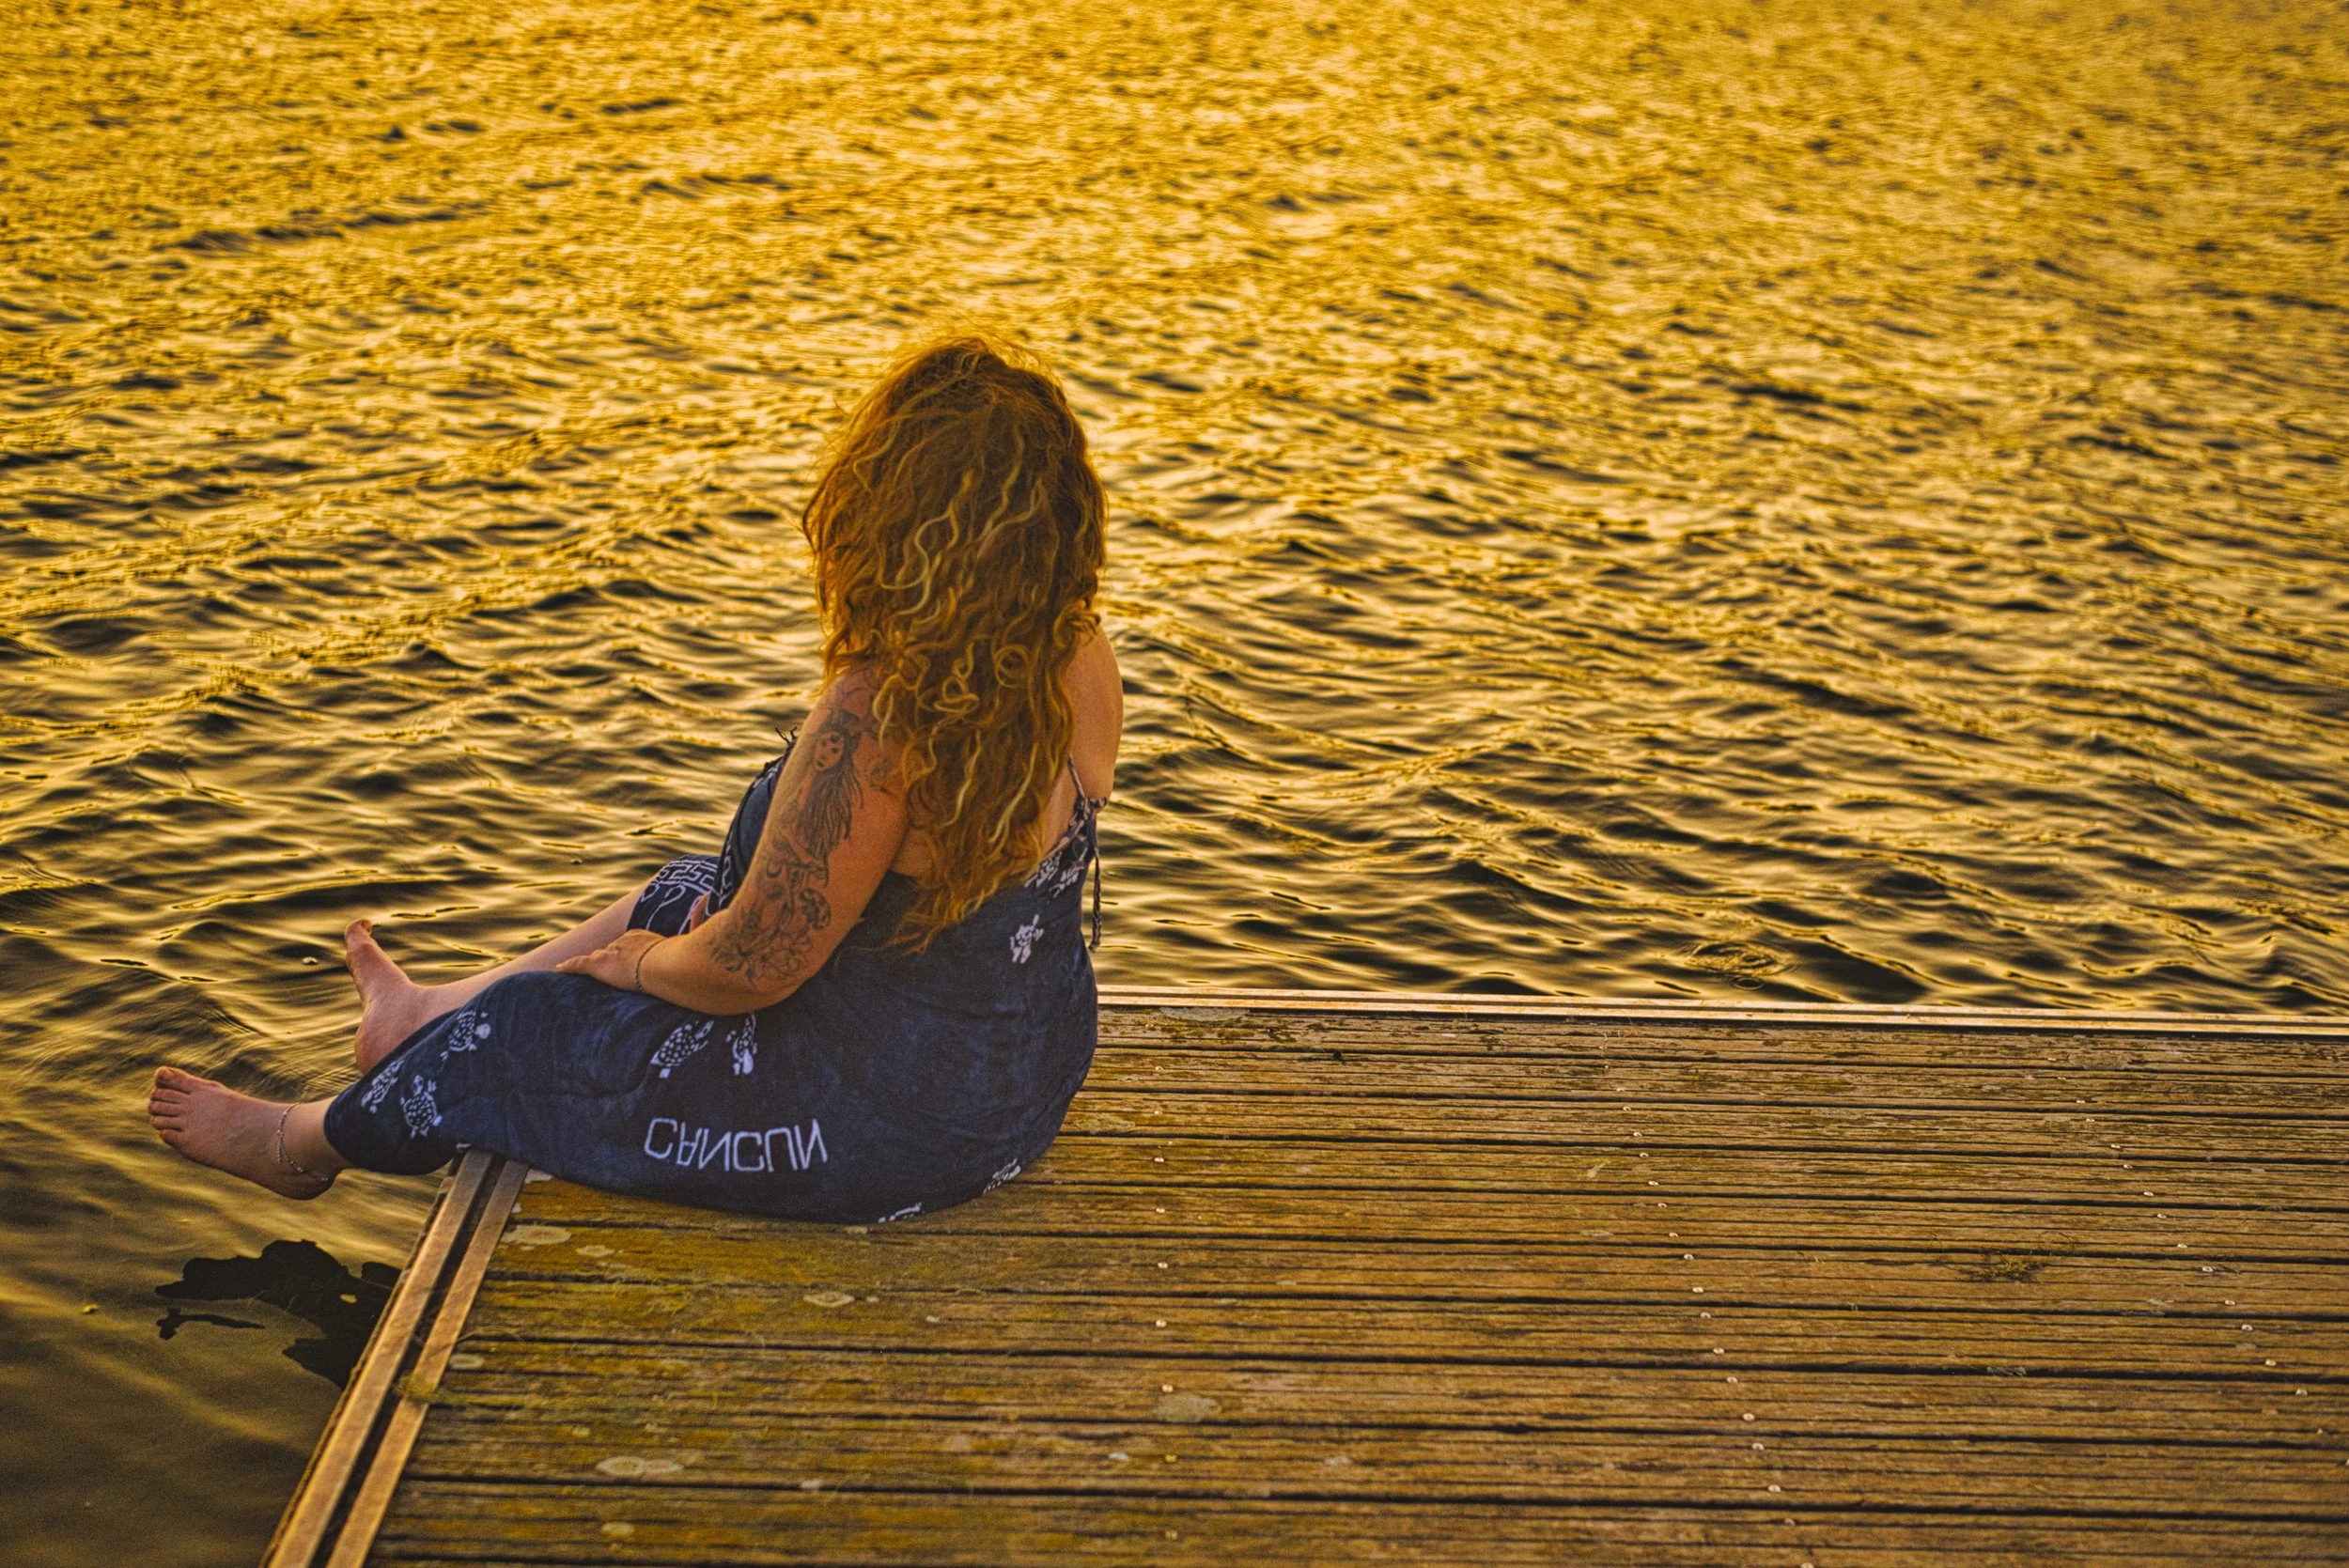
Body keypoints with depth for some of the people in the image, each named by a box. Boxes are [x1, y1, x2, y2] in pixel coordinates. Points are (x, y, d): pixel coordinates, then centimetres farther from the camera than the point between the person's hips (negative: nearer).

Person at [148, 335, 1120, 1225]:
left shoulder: (877, 720, -34)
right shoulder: (1082, 664, -8)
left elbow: (754, 965, -25)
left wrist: (646, 962, -1)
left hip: (888, 1126, -7)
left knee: (521, 1032, 13)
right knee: (688, 889, 26)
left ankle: (306, 1142, 43)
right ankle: (435, 1010, 49)